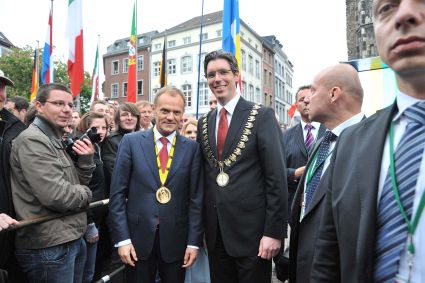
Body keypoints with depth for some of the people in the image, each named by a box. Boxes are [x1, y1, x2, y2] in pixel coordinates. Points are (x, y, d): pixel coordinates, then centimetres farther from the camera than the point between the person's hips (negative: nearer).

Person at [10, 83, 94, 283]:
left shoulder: (55, 141, 12)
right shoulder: (32, 141, -16)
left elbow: (79, 183, 14)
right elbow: (56, 196, -25)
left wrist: (86, 160, -3)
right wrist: (85, 193, -6)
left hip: (71, 240, 9)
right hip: (49, 247, -9)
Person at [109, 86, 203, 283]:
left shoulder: (192, 148, -1)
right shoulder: (131, 141, -3)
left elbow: (196, 198, -1)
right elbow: (117, 193, -3)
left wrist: (194, 242, -3)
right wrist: (122, 238, -6)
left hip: (176, 238, 1)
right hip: (138, 237, 0)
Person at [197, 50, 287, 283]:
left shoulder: (262, 116, -8)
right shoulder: (204, 122, 8)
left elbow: (277, 177, -11)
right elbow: (204, 175, 11)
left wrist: (274, 231, -13)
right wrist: (203, 226, 11)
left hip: (251, 229, -5)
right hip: (214, 232, 5)